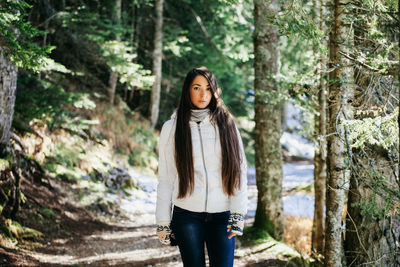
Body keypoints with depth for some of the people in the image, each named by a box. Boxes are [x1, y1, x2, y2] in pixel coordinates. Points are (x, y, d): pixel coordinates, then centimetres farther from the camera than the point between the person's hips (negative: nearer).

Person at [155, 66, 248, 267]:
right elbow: (165, 178, 4)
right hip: (187, 215, -1)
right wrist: (163, 223, 1)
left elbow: (239, 170, 2)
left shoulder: (226, 124, 6)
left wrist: (238, 215, -6)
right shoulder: (172, 128, 4)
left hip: (222, 215, 1)